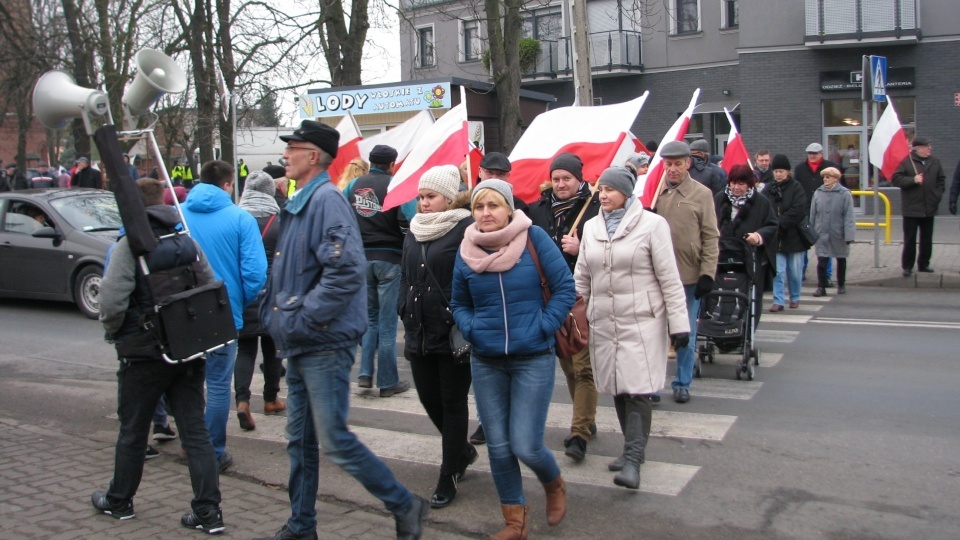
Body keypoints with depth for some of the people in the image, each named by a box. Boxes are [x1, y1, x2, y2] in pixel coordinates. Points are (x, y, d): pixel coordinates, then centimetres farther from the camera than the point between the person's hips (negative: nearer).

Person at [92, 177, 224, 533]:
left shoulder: (129, 245, -12)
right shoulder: (187, 242, 4)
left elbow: (112, 301, -19)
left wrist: (114, 331, 1)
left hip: (143, 354, -4)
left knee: (132, 431, 13)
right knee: (195, 430, 6)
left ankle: (119, 501, 32)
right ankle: (208, 511, 4)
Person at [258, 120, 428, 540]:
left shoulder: (326, 199, -15)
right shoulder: (298, 203, 15)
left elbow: (346, 270, -27)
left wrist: (302, 318, -22)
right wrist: (277, 317, 12)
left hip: (325, 345, -10)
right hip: (299, 346, 10)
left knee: (334, 441, -5)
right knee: (300, 440, 16)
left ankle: (405, 506, 11)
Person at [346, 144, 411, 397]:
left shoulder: (354, 185, 4)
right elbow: (408, 221, -18)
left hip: (362, 257, 4)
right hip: (389, 258, -4)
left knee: (369, 317, 18)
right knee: (387, 321, 3)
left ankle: (365, 372, 12)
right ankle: (388, 382, 9)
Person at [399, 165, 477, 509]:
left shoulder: (466, 230, -10)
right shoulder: (414, 233, 13)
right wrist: (406, 316, 14)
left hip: (453, 333, -7)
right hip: (420, 332, 7)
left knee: (453, 403, 5)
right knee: (429, 399, 13)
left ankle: (449, 477, 17)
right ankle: (463, 451, 39)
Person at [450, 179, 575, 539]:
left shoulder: (533, 238, -9)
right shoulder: (466, 251, 2)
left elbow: (565, 288, -5)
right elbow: (459, 303, 15)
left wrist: (544, 327, -13)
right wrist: (470, 330, -3)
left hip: (533, 359, -3)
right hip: (486, 363, 4)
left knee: (525, 446, -6)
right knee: (498, 447, 8)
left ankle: (555, 485, 30)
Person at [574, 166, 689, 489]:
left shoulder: (652, 224, -5)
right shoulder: (591, 227, 10)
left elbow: (669, 278, -6)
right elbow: (582, 278, 15)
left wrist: (679, 323, -8)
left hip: (642, 321, -5)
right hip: (603, 322, 5)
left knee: (637, 390, -9)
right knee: (617, 389, 9)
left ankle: (633, 460, -4)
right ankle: (633, 448, 25)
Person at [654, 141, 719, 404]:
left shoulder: (702, 194, -2)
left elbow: (710, 237, -1)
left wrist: (708, 273, -7)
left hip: (689, 276, -1)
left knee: (686, 333, 11)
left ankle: (682, 384, 24)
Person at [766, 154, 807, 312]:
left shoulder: (796, 188, -4)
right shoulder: (768, 190, 3)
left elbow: (798, 211, -14)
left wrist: (780, 223, -18)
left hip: (793, 237, -1)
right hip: (775, 238, 2)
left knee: (795, 272, 8)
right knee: (778, 271, 0)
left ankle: (795, 298, 26)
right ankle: (778, 301, 5)